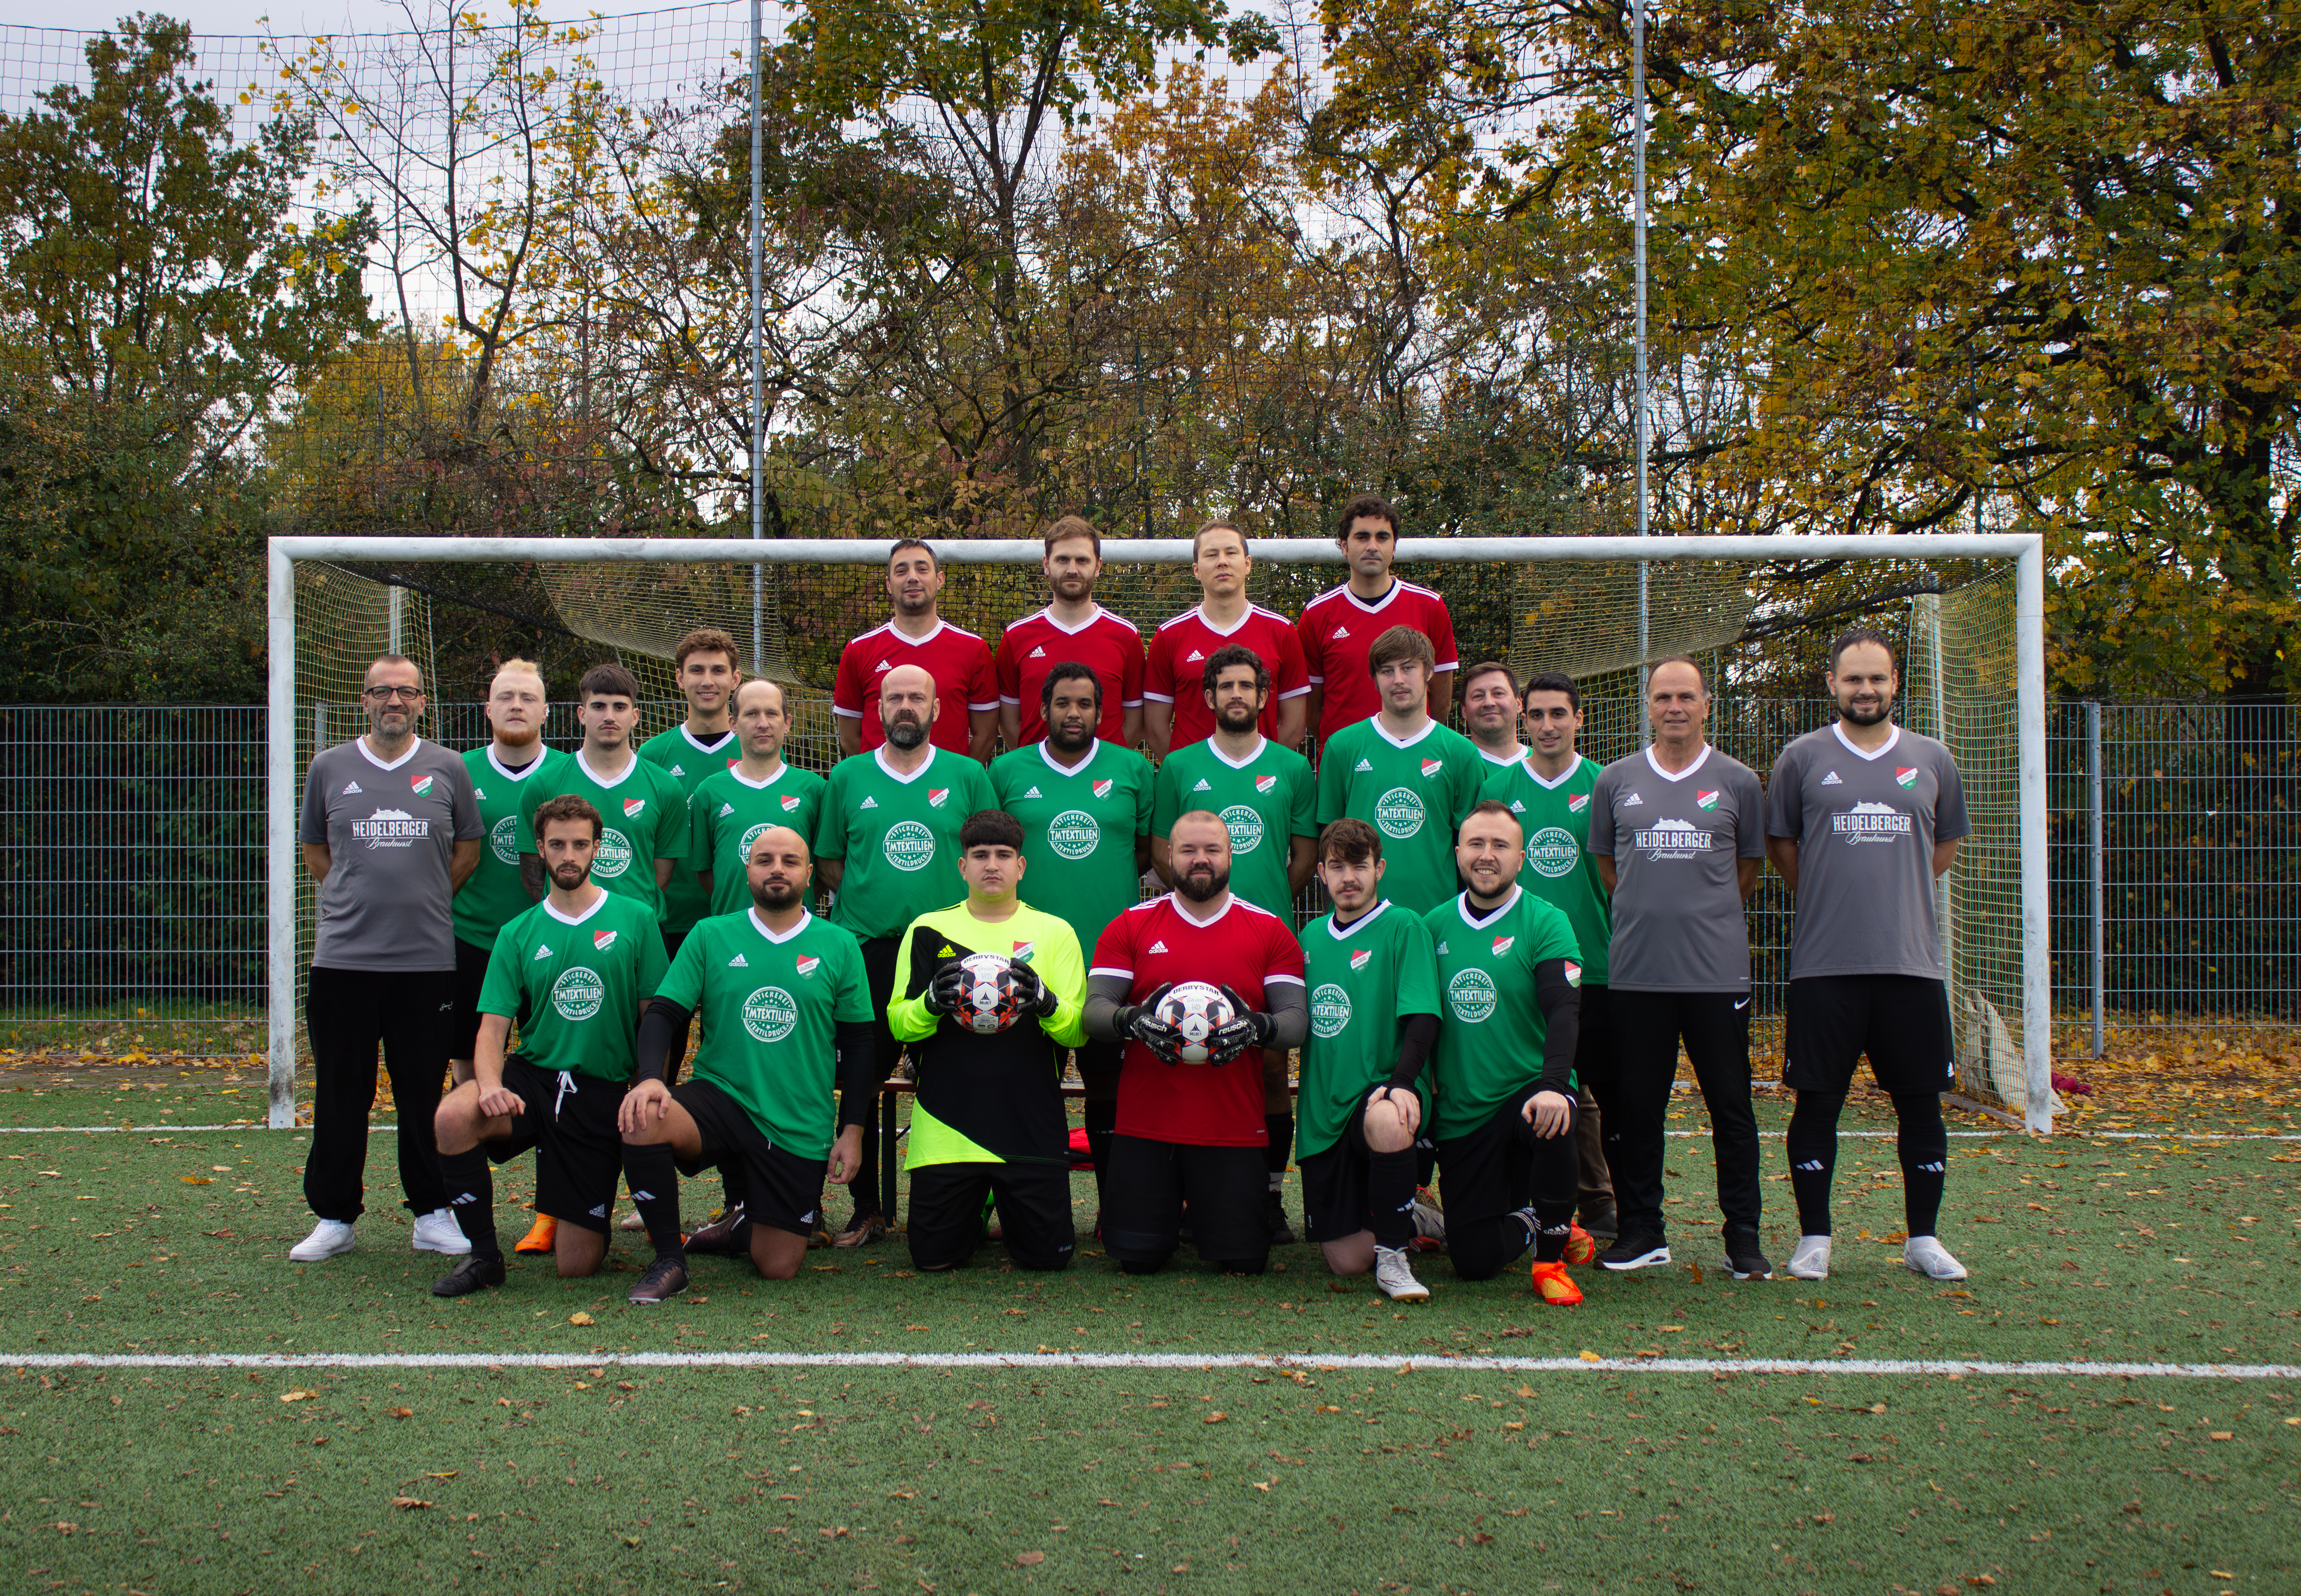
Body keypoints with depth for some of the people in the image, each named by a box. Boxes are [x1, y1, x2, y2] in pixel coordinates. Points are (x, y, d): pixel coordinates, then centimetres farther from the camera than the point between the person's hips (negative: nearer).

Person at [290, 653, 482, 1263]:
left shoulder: (447, 769, 6)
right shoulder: (329, 768, 7)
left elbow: (468, 850, 15)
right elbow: (314, 850, 17)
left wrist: (424, 901, 7)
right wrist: (362, 899, 7)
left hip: (427, 960, 0)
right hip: (343, 956, 0)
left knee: (425, 1094, 5)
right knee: (341, 1095, 4)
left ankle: (433, 1214, 15)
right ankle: (334, 1218, 15)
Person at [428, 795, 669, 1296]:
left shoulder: (635, 920, 3)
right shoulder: (517, 935, 7)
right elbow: (493, 1028, 1)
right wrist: (491, 1083, -20)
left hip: (604, 1091, -2)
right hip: (532, 1075, 2)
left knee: (576, 1265, -5)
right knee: (453, 1117, -33)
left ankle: (588, 1221, 34)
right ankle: (483, 1253, -11)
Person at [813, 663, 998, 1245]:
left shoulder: (968, 776, 8)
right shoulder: (848, 777, 10)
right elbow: (828, 864, 13)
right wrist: (870, 898, -2)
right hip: (866, 951, 1)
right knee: (861, 1082, 0)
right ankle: (866, 1210, 11)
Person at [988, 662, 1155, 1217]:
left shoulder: (1132, 769, 8)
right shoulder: (1007, 771, 8)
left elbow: (1152, 848, 12)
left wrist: (1103, 880, 0)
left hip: (1114, 952, 0)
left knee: (1109, 1078, 3)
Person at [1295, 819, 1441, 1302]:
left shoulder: (1404, 927, -3)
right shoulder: (1312, 936, 13)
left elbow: (1422, 1017, -13)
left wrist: (1402, 1082, -28)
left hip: (1380, 1091, -5)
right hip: (1323, 1111, 5)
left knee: (1387, 1124, -43)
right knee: (1346, 1260, 1)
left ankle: (1393, 1256, -21)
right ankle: (1407, 1220, 35)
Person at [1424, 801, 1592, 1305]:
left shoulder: (1546, 923, -5)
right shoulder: (1433, 926, 6)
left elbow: (1562, 1011, -17)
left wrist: (1553, 1085, -33)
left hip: (1529, 1091, -3)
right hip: (1460, 1114, 3)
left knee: (1551, 1125, -40)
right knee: (1474, 1260, -5)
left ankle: (1551, 1261, -15)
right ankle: (1528, 1223, 32)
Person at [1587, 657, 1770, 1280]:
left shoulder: (1737, 782, 5)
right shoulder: (1616, 780, 8)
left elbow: (1750, 866, 15)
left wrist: (1709, 918, 9)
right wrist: (1647, 914, 11)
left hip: (1718, 970, -1)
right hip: (1636, 970, 1)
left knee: (1731, 1106, 2)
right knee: (1635, 1106, 5)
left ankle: (1743, 1236, 10)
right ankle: (1642, 1230, 16)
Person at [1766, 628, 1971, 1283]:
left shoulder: (1932, 760, 10)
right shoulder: (1802, 758, 3)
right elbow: (1779, 844, 13)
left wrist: (1894, 891, 12)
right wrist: (1828, 898, 7)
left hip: (1914, 962, 2)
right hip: (1824, 964, -2)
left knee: (1921, 1104, 6)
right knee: (1817, 1103, 2)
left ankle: (1923, 1239, 18)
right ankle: (1814, 1237, 13)